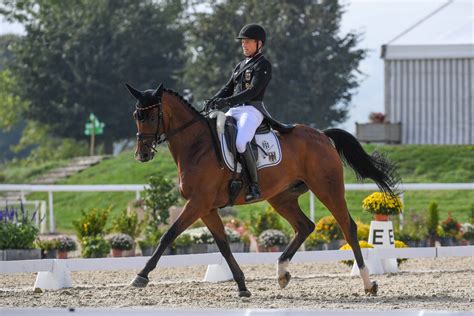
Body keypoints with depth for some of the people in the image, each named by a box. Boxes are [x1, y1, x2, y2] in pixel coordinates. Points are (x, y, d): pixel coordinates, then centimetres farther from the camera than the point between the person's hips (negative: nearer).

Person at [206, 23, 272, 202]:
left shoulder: (263, 65, -3)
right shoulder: (240, 66, 24)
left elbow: (253, 91, -15)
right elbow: (228, 87, 18)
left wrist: (228, 101, -25)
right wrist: (214, 100, -4)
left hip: (252, 110, -9)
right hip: (234, 111, 9)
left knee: (241, 142, -33)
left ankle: (254, 186, -28)